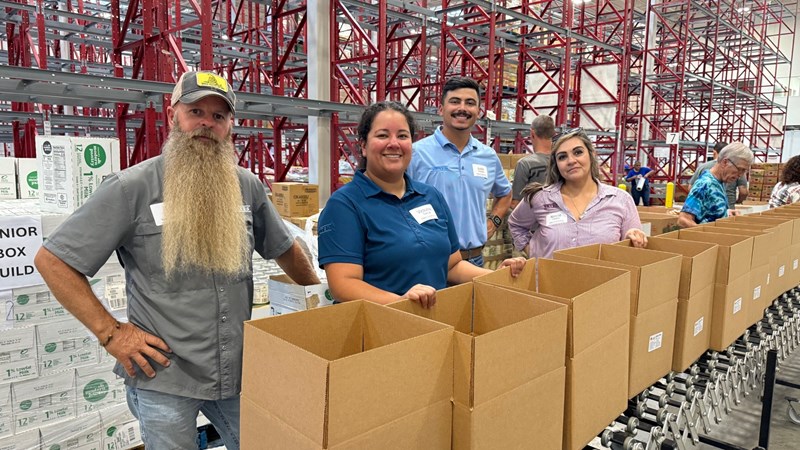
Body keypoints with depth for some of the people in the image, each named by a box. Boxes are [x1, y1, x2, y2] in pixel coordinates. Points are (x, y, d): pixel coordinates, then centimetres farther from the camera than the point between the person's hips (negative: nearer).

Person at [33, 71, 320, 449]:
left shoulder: (247, 186, 2)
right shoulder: (131, 187, -10)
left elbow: (283, 248, 16)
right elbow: (51, 261, -7)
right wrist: (110, 332, -11)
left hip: (239, 373, 4)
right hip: (164, 378, -3)